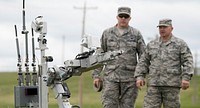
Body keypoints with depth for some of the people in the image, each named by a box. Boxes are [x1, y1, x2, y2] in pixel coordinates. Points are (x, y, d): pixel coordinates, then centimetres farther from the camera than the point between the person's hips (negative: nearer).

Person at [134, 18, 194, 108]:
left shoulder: (180, 44, 1)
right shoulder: (152, 45, 12)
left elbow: (187, 61, -7)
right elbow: (143, 62, 13)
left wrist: (186, 78, -20)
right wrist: (139, 77, -2)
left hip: (172, 84, -3)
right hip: (154, 84, 3)